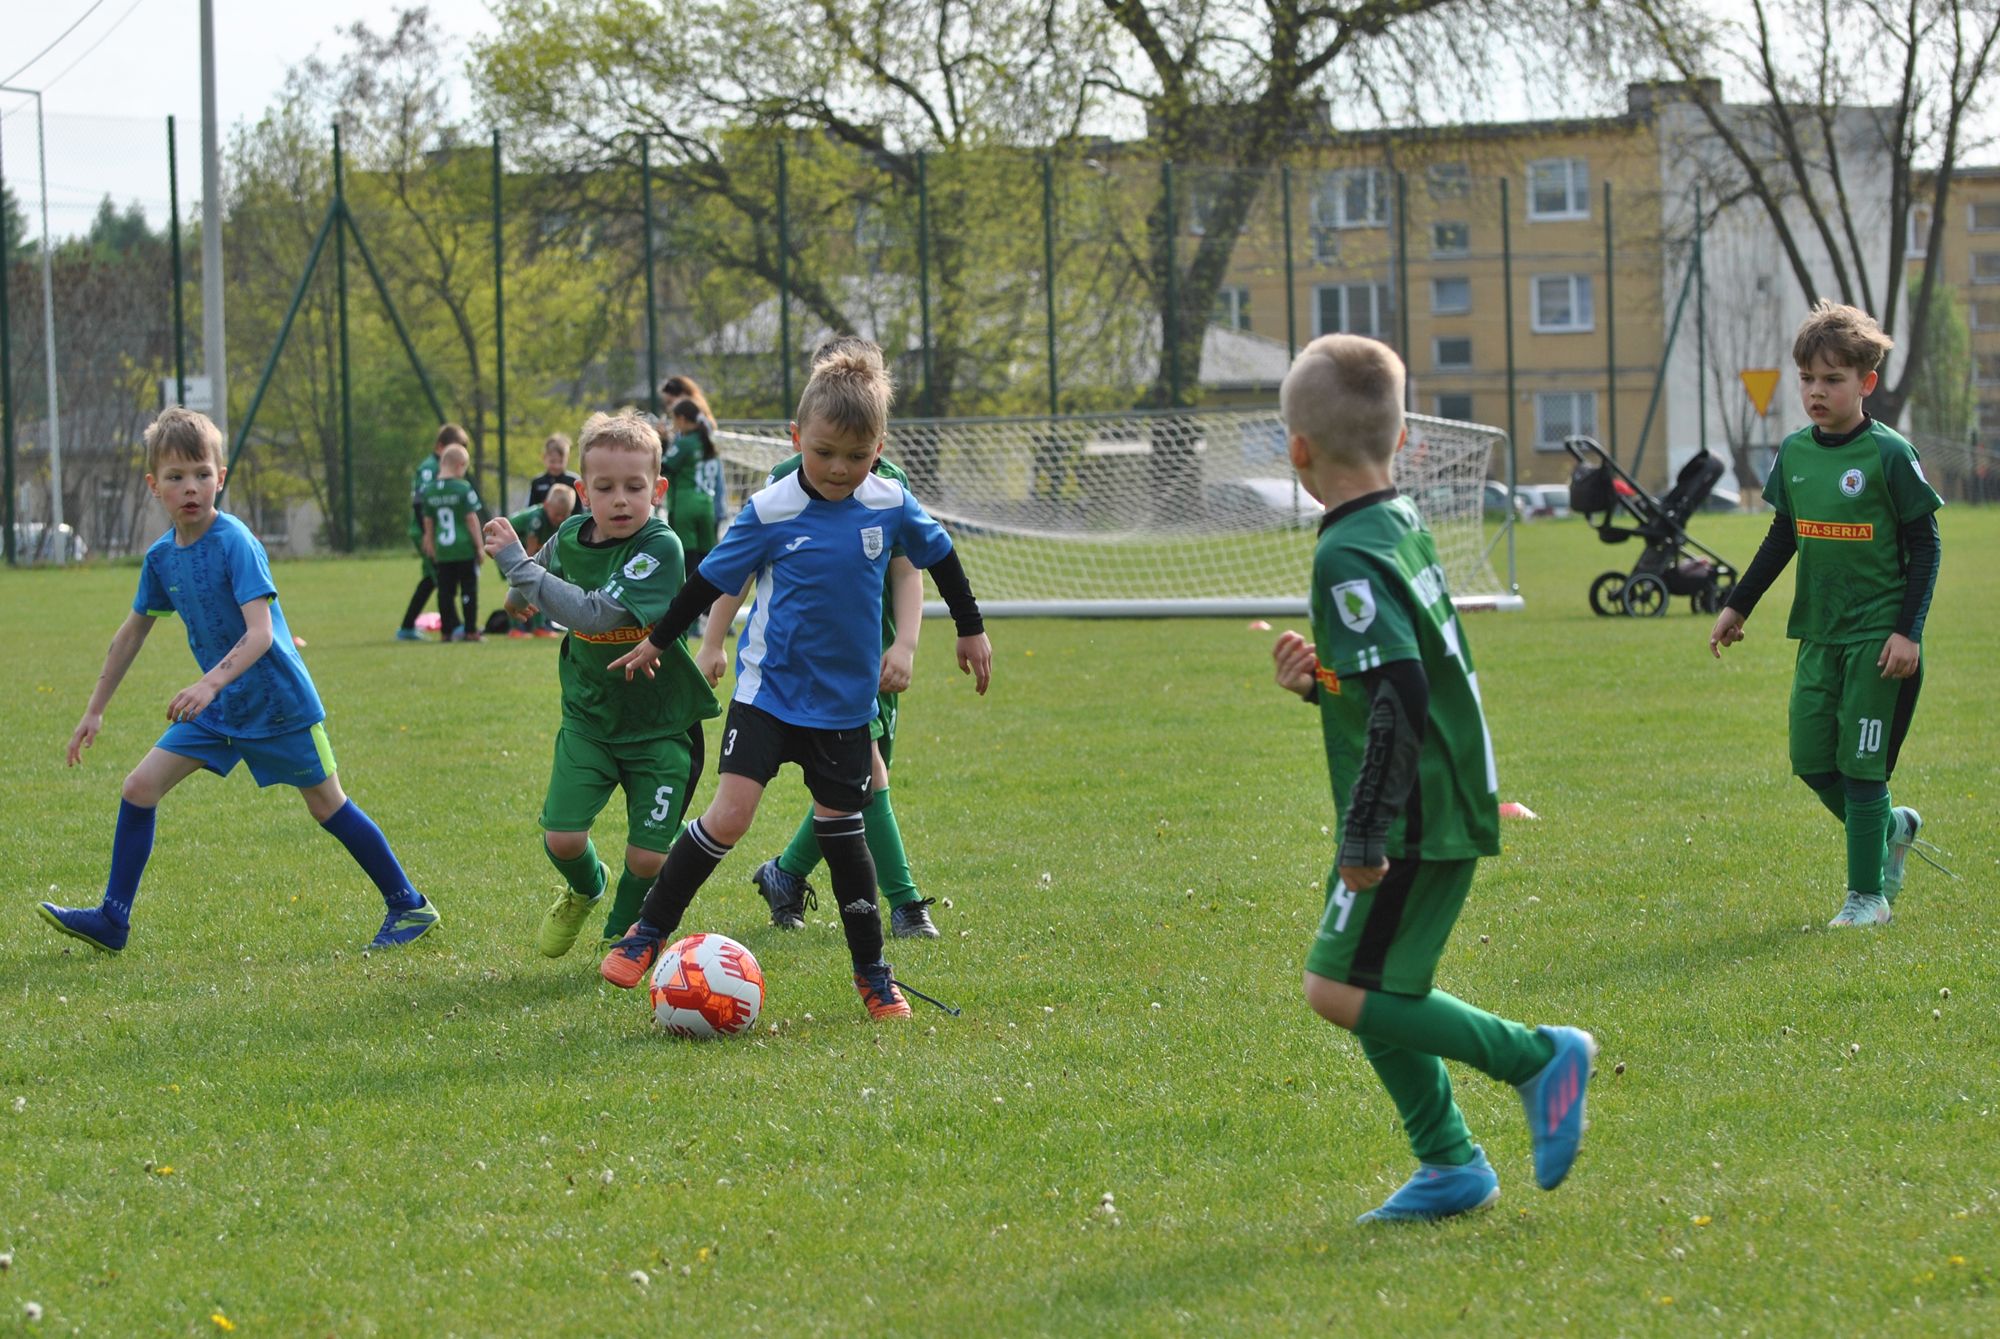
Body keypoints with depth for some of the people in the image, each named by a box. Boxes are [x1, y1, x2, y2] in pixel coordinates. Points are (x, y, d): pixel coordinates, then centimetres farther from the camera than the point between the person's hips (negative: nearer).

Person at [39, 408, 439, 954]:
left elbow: (260, 633, -28)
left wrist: (211, 683, -42)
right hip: (218, 706, 6)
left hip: (277, 700, -6)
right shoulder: (161, 557, 1)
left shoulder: (235, 543, -19)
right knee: (140, 786, -2)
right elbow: (132, 633, 14)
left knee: (327, 806, 2)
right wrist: (95, 711, 16)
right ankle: (113, 920, 5)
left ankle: (410, 906, 15)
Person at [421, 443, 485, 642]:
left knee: (445, 591, 8)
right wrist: (479, 546, -2)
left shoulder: (429, 491, 4)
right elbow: (472, 519, -9)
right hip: (465, 549, -4)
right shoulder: (463, 488, -10)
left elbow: (428, 522, 11)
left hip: (442, 550, 4)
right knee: (469, 589, 2)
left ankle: (446, 631, 8)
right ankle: (471, 631, 3)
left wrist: (431, 546, 22)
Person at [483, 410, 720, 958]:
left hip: (659, 723, -4)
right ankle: (585, 891, 27)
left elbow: (594, 613, -34)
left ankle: (624, 934, 29)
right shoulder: (570, 537, -5)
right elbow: (549, 565, 22)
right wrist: (523, 591, 4)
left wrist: (517, 565, -30)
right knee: (562, 838, -8)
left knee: (647, 855, -2)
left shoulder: (660, 548, -23)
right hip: (589, 716, 4)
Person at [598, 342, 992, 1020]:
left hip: (845, 702, 3)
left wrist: (971, 629, 23)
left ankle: (873, 972, 22)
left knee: (842, 829, 9)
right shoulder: (771, 512, -13)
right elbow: (711, 578, -1)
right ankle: (647, 932, -2)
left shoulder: (891, 505, -5)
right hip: (769, 690, -3)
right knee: (728, 816, -16)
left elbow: (939, 555, 14)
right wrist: (656, 641, 8)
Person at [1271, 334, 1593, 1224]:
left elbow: (1400, 695, -27)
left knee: (1340, 990, -8)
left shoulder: (1347, 557, -18)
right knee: (1374, 987, 15)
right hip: (1450, 807, 10)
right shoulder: (1403, 526, 11)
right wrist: (1319, 680, 4)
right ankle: (1448, 1165, 16)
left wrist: (1365, 835, -23)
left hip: (1413, 817, -10)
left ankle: (1536, 1058, -8)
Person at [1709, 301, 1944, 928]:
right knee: (1811, 760, 4)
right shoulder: (1794, 453, 6)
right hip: (1819, 633, 6)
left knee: (1861, 764, -3)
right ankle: (1893, 828, 29)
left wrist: (1909, 630, -14)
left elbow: (1925, 545, -8)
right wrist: (1737, 607, 18)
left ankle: (1868, 894, 7)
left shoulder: (1889, 455, -11)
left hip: (1878, 635, -6)